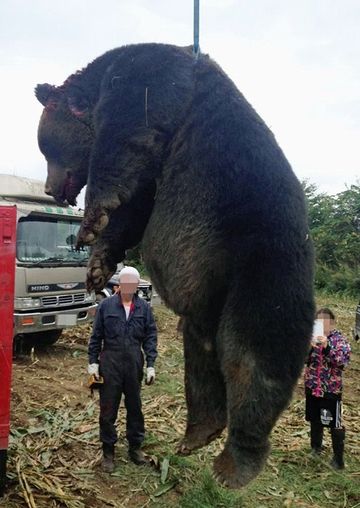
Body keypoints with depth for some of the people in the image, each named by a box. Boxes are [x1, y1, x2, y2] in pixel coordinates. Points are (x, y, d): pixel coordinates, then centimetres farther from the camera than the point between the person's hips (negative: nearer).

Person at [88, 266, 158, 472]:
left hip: (134, 364, 2)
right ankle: (108, 451, 23)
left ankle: (136, 447, 31)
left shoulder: (144, 308, 1)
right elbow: (96, 335, 2)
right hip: (110, 363, -1)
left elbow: (151, 337, 3)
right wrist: (93, 362, -1)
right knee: (108, 409, 7)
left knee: (135, 407, 14)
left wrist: (151, 365, -2)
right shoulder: (106, 305, -3)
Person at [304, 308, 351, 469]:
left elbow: (343, 360, -23)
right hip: (312, 388, 4)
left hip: (331, 390, -4)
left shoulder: (339, 339, -8)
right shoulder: (311, 337, 3)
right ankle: (316, 446, 39)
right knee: (314, 420, 19)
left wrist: (326, 346, -36)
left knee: (335, 424, 2)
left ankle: (338, 457, 17)